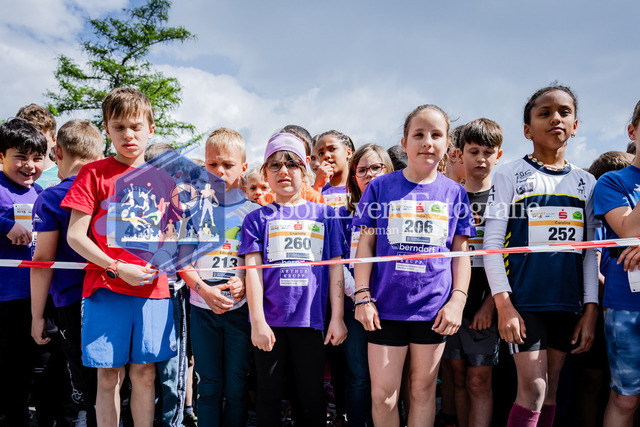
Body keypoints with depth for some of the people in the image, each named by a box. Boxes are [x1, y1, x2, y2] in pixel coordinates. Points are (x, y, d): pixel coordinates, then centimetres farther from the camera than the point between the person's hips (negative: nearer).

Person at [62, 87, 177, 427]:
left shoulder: (161, 178, 10)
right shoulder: (94, 174, 1)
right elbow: (75, 235, -4)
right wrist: (118, 269, -13)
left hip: (153, 290, 3)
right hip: (106, 289, -2)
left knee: (144, 373, 9)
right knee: (108, 376, 4)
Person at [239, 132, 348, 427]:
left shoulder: (324, 214, 8)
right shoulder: (257, 218, 6)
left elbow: (335, 268, 6)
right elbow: (253, 270, 0)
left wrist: (337, 318, 0)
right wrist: (257, 322, -8)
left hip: (310, 320, 0)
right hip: (270, 322, 0)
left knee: (312, 397, 9)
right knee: (269, 396, 9)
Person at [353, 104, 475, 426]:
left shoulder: (454, 192, 5)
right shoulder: (380, 187, 2)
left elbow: (461, 252, 7)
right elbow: (366, 245, 2)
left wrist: (458, 300, -2)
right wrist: (362, 296, -4)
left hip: (434, 307, 1)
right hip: (387, 305, -1)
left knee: (422, 390, 12)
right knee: (382, 395, 2)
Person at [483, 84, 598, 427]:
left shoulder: (586, 183, 10)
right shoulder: (510, 176, -1)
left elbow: (590, 251, 10)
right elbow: (492, 242, -6)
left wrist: (591, 309, 3)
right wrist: (503, 304, -13)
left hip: (568, 302, 4)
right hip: (523, 300, -4)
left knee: (550, 389, 11)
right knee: (532, 390, -8)